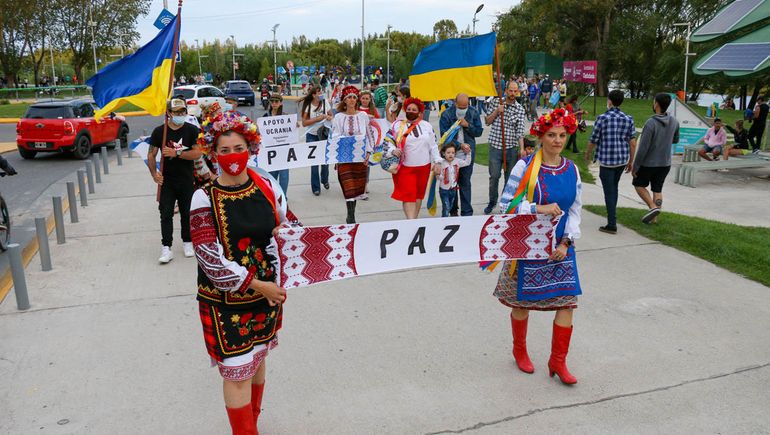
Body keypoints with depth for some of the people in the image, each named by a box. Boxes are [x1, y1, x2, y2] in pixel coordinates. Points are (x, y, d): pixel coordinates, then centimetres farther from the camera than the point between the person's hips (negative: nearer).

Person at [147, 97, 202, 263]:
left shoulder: (192, 130, -2)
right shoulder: (159, 131, 1)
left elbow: (197, 153, -11)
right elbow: (151, 154, 4)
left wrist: (176, 153, -19)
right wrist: (154, 173, -10)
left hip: (187, 180, 0)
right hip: (166, 180, 0)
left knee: (187, 213, 10)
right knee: (166, 214, -2)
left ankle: (187, 243, 26)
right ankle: (166, 248, 0)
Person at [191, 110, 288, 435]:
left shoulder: (267, 187, -3)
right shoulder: (204, 199, -14)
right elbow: (210, 259, -17)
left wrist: (276, 283, 4)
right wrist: (257, 285, -16)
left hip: (266, 293, 5)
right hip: (225, 301, -4)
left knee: (257, 360, 20)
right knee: (237, 372, 3)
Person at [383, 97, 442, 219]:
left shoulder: (427, 126, 9)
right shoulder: (397, 125, 1)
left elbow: (433, 146, 11)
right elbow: (388, 142, 2)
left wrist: (437, 162, 5)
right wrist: (393, 150, -19)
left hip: (423, 167, 3)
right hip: (405, 167, -3)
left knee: (418, 195, 11)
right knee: (408, 195, -10)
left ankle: (415, 220, 24)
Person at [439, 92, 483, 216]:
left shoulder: (474, 113, 0)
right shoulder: (446, 115, -9)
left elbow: (479, 131, 3)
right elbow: (444, 135, -11)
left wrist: (468, 125, -15)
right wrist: (459, 145, -16)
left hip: (467, 154, 1)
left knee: (465, 183, 6)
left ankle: (467, 213, 12)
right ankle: (453, 211, 23)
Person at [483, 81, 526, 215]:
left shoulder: (520, 109, -1)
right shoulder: (495, 102, 2)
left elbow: (520, 131, -4)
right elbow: (488, 122, 6)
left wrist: (522, 148, -13)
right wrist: (496, 111, -10)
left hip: (512, 148, 0)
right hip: (495, 146, 0)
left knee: (510, 177, 8)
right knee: (494, 176, 4)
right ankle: (492, 201, 23)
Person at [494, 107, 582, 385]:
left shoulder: (571, 170, 4)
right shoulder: (525, 166, -9)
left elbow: (575, 210, 7)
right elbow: (506, 203, -12)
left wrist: (566, 242, -5)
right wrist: (539, 208, -23)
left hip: (560, 247, 4)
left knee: (567, 300, -1)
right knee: (522, 301, 9)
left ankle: (558, 361, 16)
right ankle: (520, 350, 34)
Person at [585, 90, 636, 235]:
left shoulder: (602, 118, -12)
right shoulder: (628, 119, 1)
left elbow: (593, 141, -7)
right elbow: (633, 143, 1)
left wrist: (587, 155, 12)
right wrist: (631, 161, 11)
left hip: (606, 160, -5)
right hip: (622, 160, 5)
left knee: (609, 191, -1)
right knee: (614, 187, 23)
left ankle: (612, 225, 0)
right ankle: (612, 215, 36)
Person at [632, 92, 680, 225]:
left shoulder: (651, 123, -22)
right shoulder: (674, 122, -2)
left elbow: (643, 148, -22)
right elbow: (675, 140, 16)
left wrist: (635, 166, -15)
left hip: (649, 163, -5)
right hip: (665, 163, 5)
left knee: (639, 185, 15)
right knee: (657, 190, 14)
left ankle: (653, 207, -2)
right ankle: (653, 217, 15)